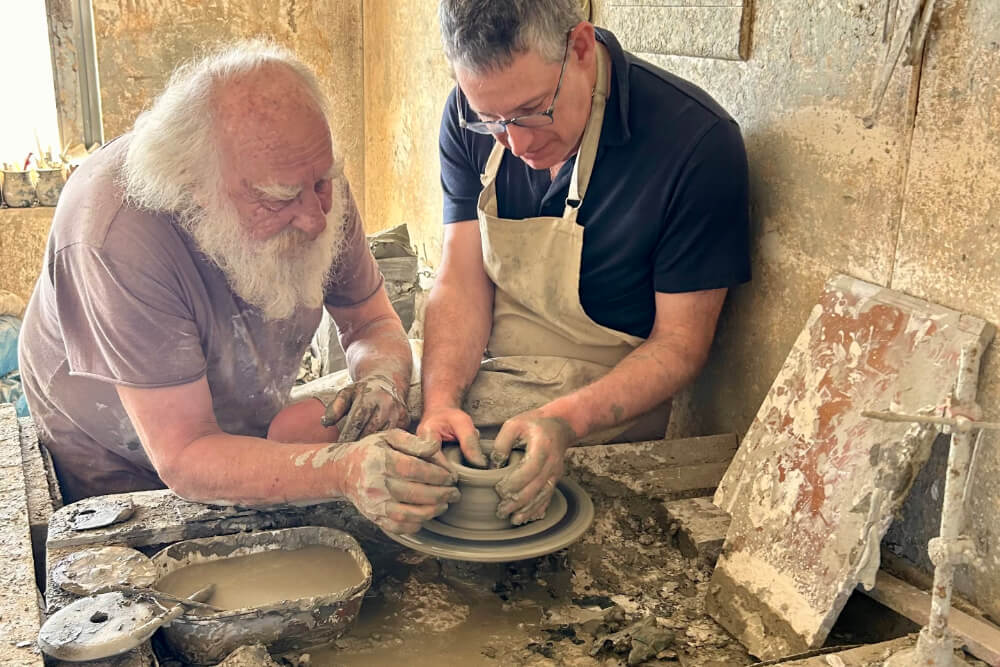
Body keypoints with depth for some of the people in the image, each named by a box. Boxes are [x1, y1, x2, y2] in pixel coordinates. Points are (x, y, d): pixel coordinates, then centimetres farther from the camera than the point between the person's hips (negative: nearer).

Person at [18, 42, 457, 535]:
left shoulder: (307, 177, -19)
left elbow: (374, 323, -4)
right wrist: (344, 470, -52)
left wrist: (381, 382, -29)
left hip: (248, 428, 4)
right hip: (119, 471, -4)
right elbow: (183, 459, -35)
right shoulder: (117, 238, -37)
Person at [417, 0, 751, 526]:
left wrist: (564, 422, -29)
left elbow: (680, 343, -15)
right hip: (480, 382, 4)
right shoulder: (471, 118, -6)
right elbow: (462, 283, -6)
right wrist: (440, 401, -24)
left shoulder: (698, 142, -21)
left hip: (612, 403, -4)